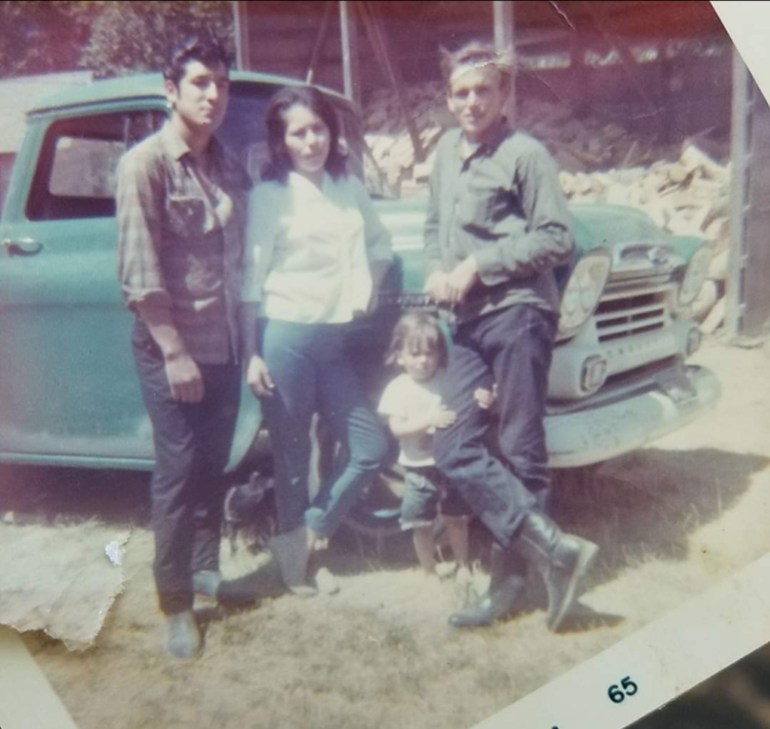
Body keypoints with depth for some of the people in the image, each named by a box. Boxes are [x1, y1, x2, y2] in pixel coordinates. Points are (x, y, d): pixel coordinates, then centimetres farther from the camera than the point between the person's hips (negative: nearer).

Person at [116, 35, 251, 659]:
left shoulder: (229, 168, 9)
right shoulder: (144, 165, -9)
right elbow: (140, 271, -14)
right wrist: (174, 351, -17)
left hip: (225, 345, 6)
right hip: (171, 349, -5)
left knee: (213, 466, 15)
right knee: (179, 472, 1)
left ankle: (206, 568, 33)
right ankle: (175, 602, 15)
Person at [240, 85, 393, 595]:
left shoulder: (349, 187, 10)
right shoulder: (269, 196, -3)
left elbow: (381, 243, 23)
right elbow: (252, 281, -6)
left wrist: (368, 285, 5)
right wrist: (252, 355, -10)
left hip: (335, 340, 6)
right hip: (286, 338, -5)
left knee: (373, 448, 5)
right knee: (293, 453, 5)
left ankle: (302, 539, 22)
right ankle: (295, 546, 27)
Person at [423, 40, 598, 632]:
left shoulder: (525, 154, -4)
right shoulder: (446, 154, 16)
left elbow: (558, 240, -10)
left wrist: (479, 263, -13)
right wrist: (436, 270, 4)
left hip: (519, 312, -7)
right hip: (470, 322, 7)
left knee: (519, 452, -1)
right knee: (455, 446, -1)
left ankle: (512, 577, 8)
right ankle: (555, 547, 2)